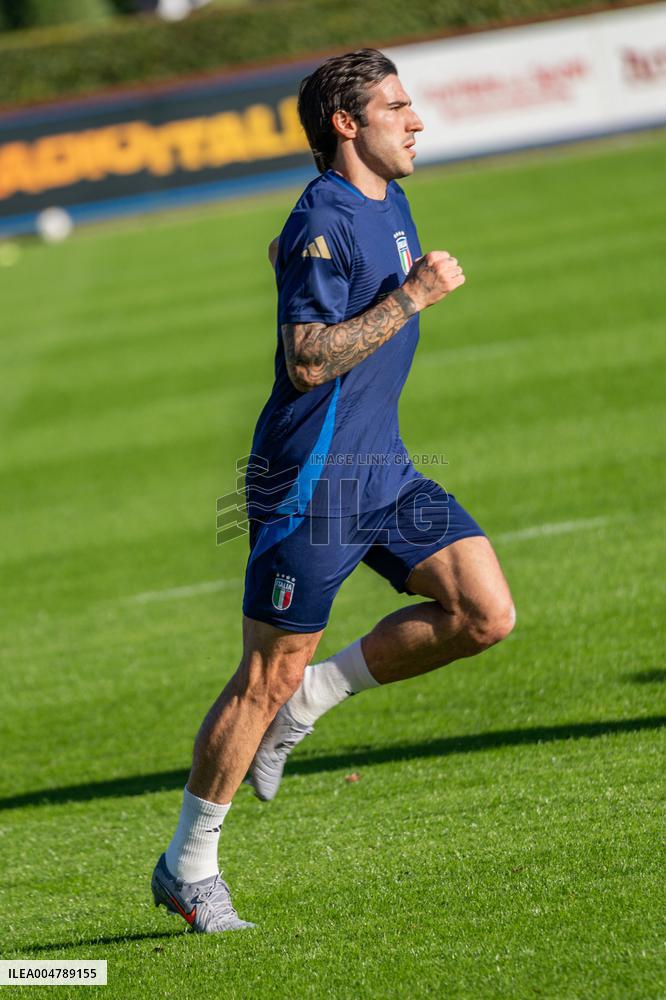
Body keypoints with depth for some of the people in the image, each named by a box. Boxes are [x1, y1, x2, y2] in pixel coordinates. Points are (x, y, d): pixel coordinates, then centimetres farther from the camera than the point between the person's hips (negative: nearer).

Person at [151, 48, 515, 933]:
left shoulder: (386, 203, 12)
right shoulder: (323, 219, -17)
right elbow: (308, 360, -24)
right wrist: (412, 297, -24)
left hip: (384, 470, 8)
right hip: (312, 484, -8)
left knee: (486, 614, -6)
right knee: (266, 679, -2)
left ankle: (310, 700, 11)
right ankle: (188, 868, 13)